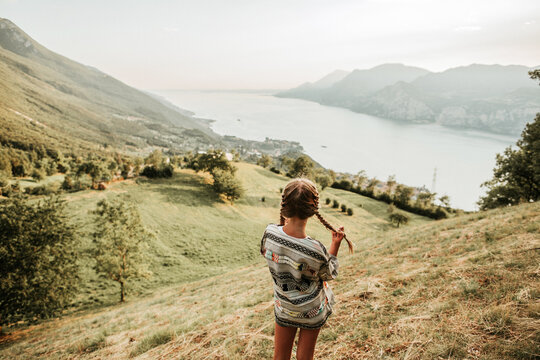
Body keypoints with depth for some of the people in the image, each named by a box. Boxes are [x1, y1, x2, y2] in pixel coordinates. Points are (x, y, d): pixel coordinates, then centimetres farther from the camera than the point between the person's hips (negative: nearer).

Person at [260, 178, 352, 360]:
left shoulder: (270, 232, -26)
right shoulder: (315, 250, -36)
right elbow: (329, 274, -12)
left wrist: (284, 223, 2)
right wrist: (336, 244, -6)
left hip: (283, 308, 3)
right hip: (312, 311, -3)